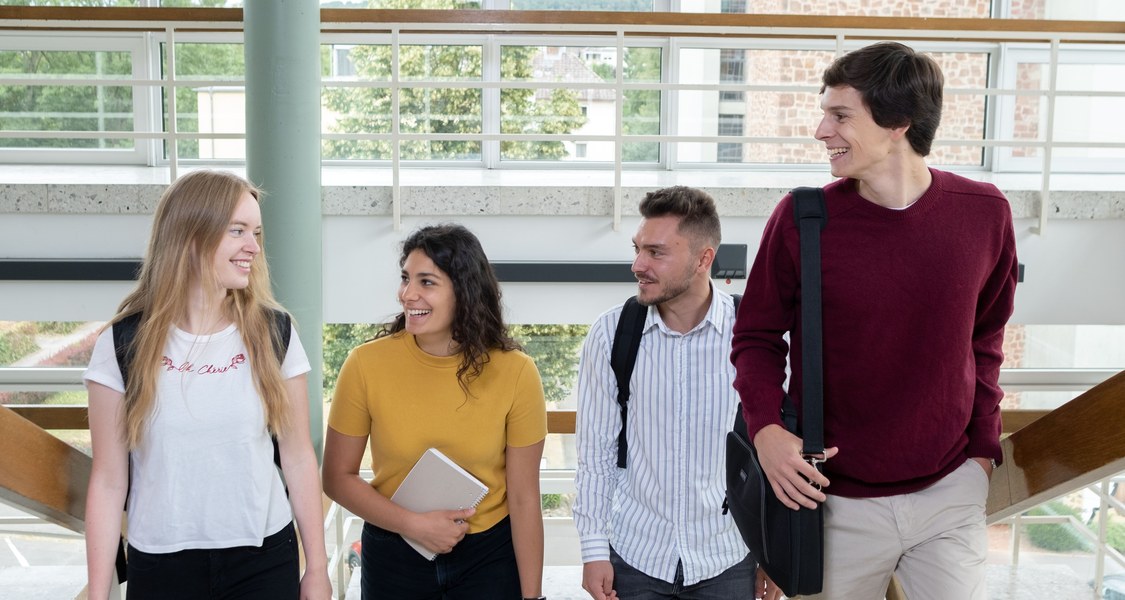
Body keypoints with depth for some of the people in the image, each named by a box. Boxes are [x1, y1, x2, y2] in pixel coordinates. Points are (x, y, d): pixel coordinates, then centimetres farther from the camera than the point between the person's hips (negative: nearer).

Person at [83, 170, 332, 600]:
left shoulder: (274, 334, -3)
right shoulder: (123, 343, -6)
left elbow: (298, 458, 1)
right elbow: (109, 481, -2)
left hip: (266, 560, 1)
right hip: (160, 565, 0)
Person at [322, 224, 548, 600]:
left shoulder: (514, 372, -14)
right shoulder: (366, 364, -14)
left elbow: (523, 498, -8)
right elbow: (338, 476, -5)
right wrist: (413, 524, -16)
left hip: (490, 555, 0)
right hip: (393, 553, 1)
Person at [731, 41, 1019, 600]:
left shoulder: (983, 213, -5)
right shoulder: (802, 217, -11)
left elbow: (984, 339, 9)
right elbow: (757, 335, -1)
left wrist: (983, 446, 6)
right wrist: (765, 428, -17)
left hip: (951, 491, 2)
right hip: (837, 499, -1)